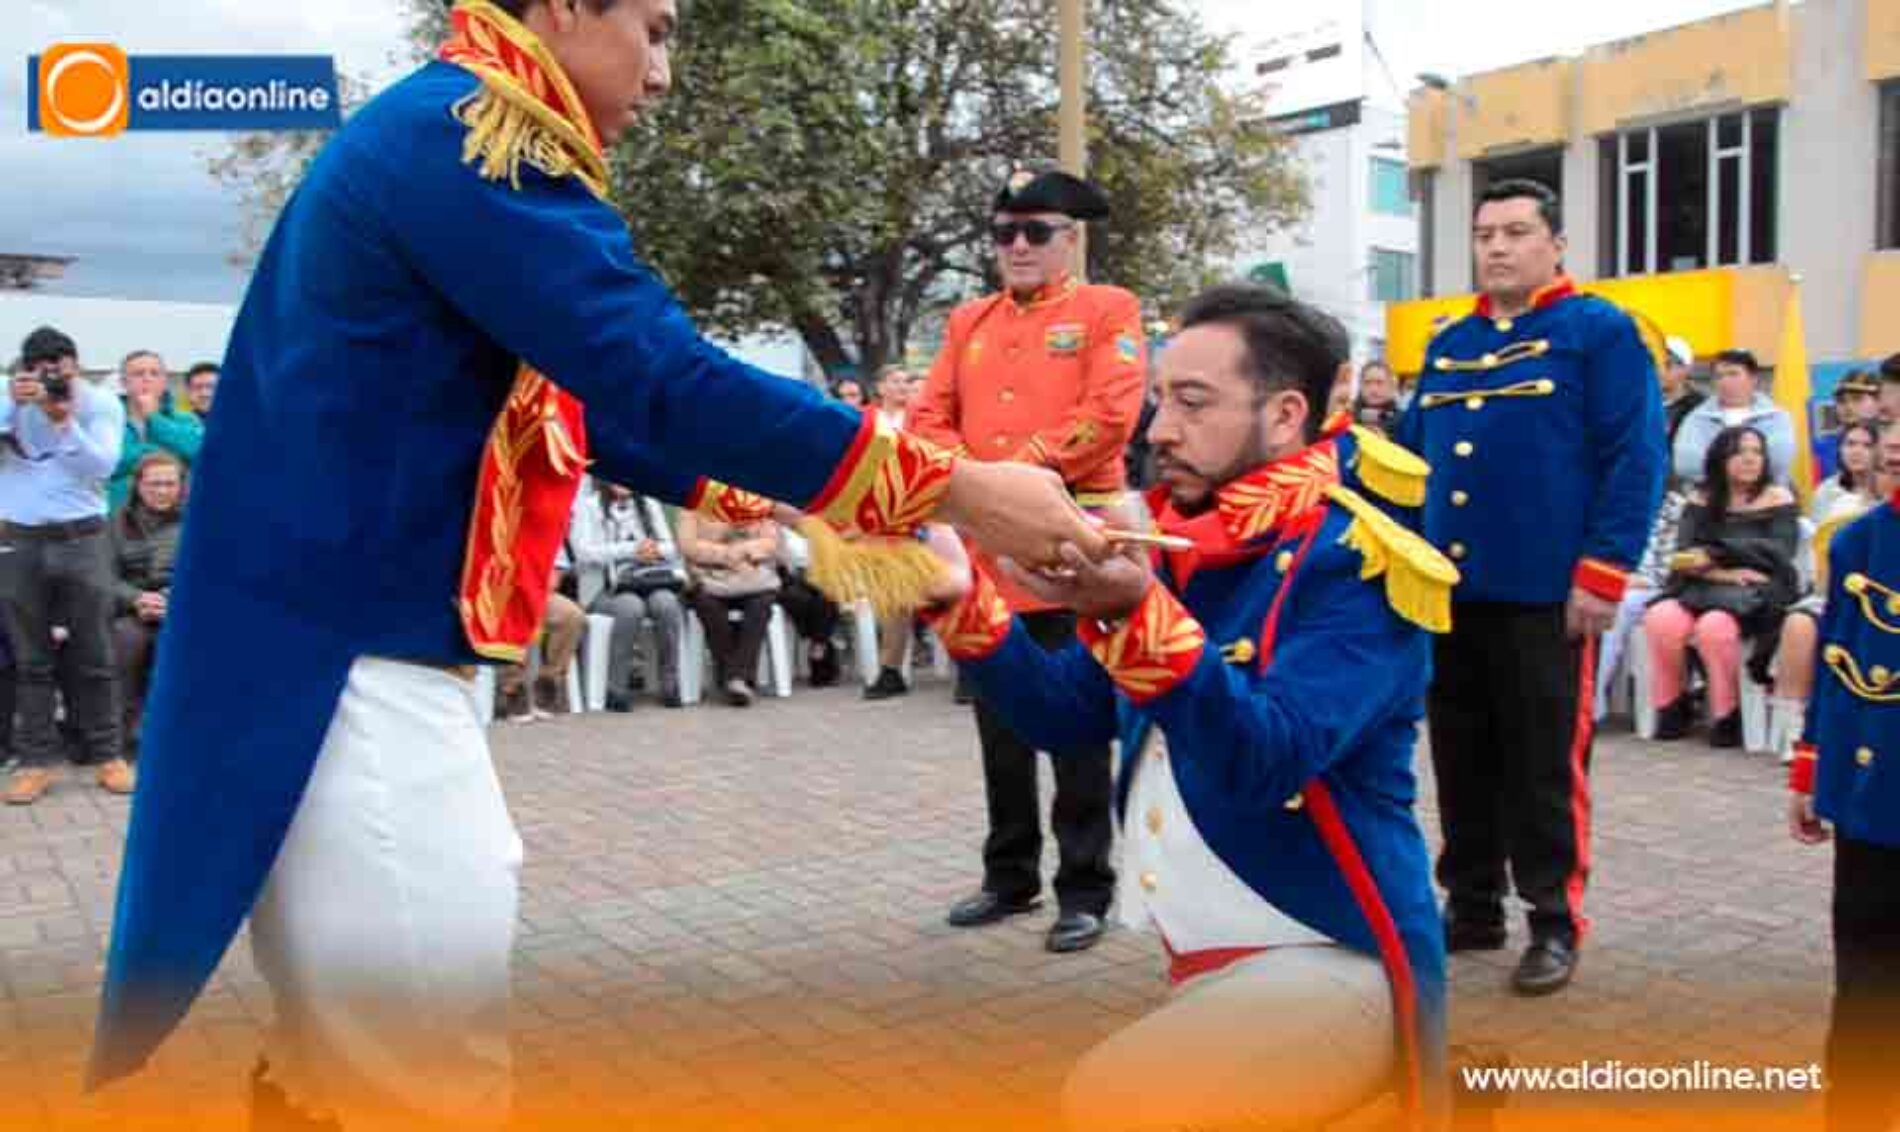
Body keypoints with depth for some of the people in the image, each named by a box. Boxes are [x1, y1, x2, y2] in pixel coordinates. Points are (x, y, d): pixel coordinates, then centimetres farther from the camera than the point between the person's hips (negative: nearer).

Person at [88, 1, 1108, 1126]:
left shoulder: (441, 138, 17)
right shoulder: (470, 140, -15)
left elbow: (572, 391, 23)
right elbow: (666, 381, -23)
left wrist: (740, 493, 21)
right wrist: (952, 488, -19)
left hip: (344, 635, 11)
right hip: (346, 655, -11)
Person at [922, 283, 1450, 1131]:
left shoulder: (1354, 562, -15)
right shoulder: (1178, 549, 8)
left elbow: (1266, 761, -28)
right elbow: (1064, 716, 6)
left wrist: (1134, 615, -40)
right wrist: (961, 602, -8)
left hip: (1330, 961, -8)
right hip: (1199, 961, 8)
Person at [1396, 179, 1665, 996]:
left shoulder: (1601, 332, -3)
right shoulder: (1448, 344, 15)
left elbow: (1635, 458, -10)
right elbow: (1411, 458, 20)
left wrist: (1603, 570, -17)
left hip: (1545, 593, -6)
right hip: (1449, 590, 6)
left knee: (1544, 762, 2)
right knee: (1462, 758, 12)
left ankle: (1556, 922, 15)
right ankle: (1470, 905, 25)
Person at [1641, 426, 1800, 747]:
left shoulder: (1778, 499, 8)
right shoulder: (1701, 500, 13)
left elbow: (1778, 554, -5)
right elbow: (1684, 555, 1)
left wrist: (1715, 553, -11)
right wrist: (1723, 573, -16)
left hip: (1757, 592, -3)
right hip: (1700, 589, 3)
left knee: (1714, 626, -35)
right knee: (1661, 620, -29)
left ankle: (1727, 715, -15)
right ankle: (1671, 706, -9)